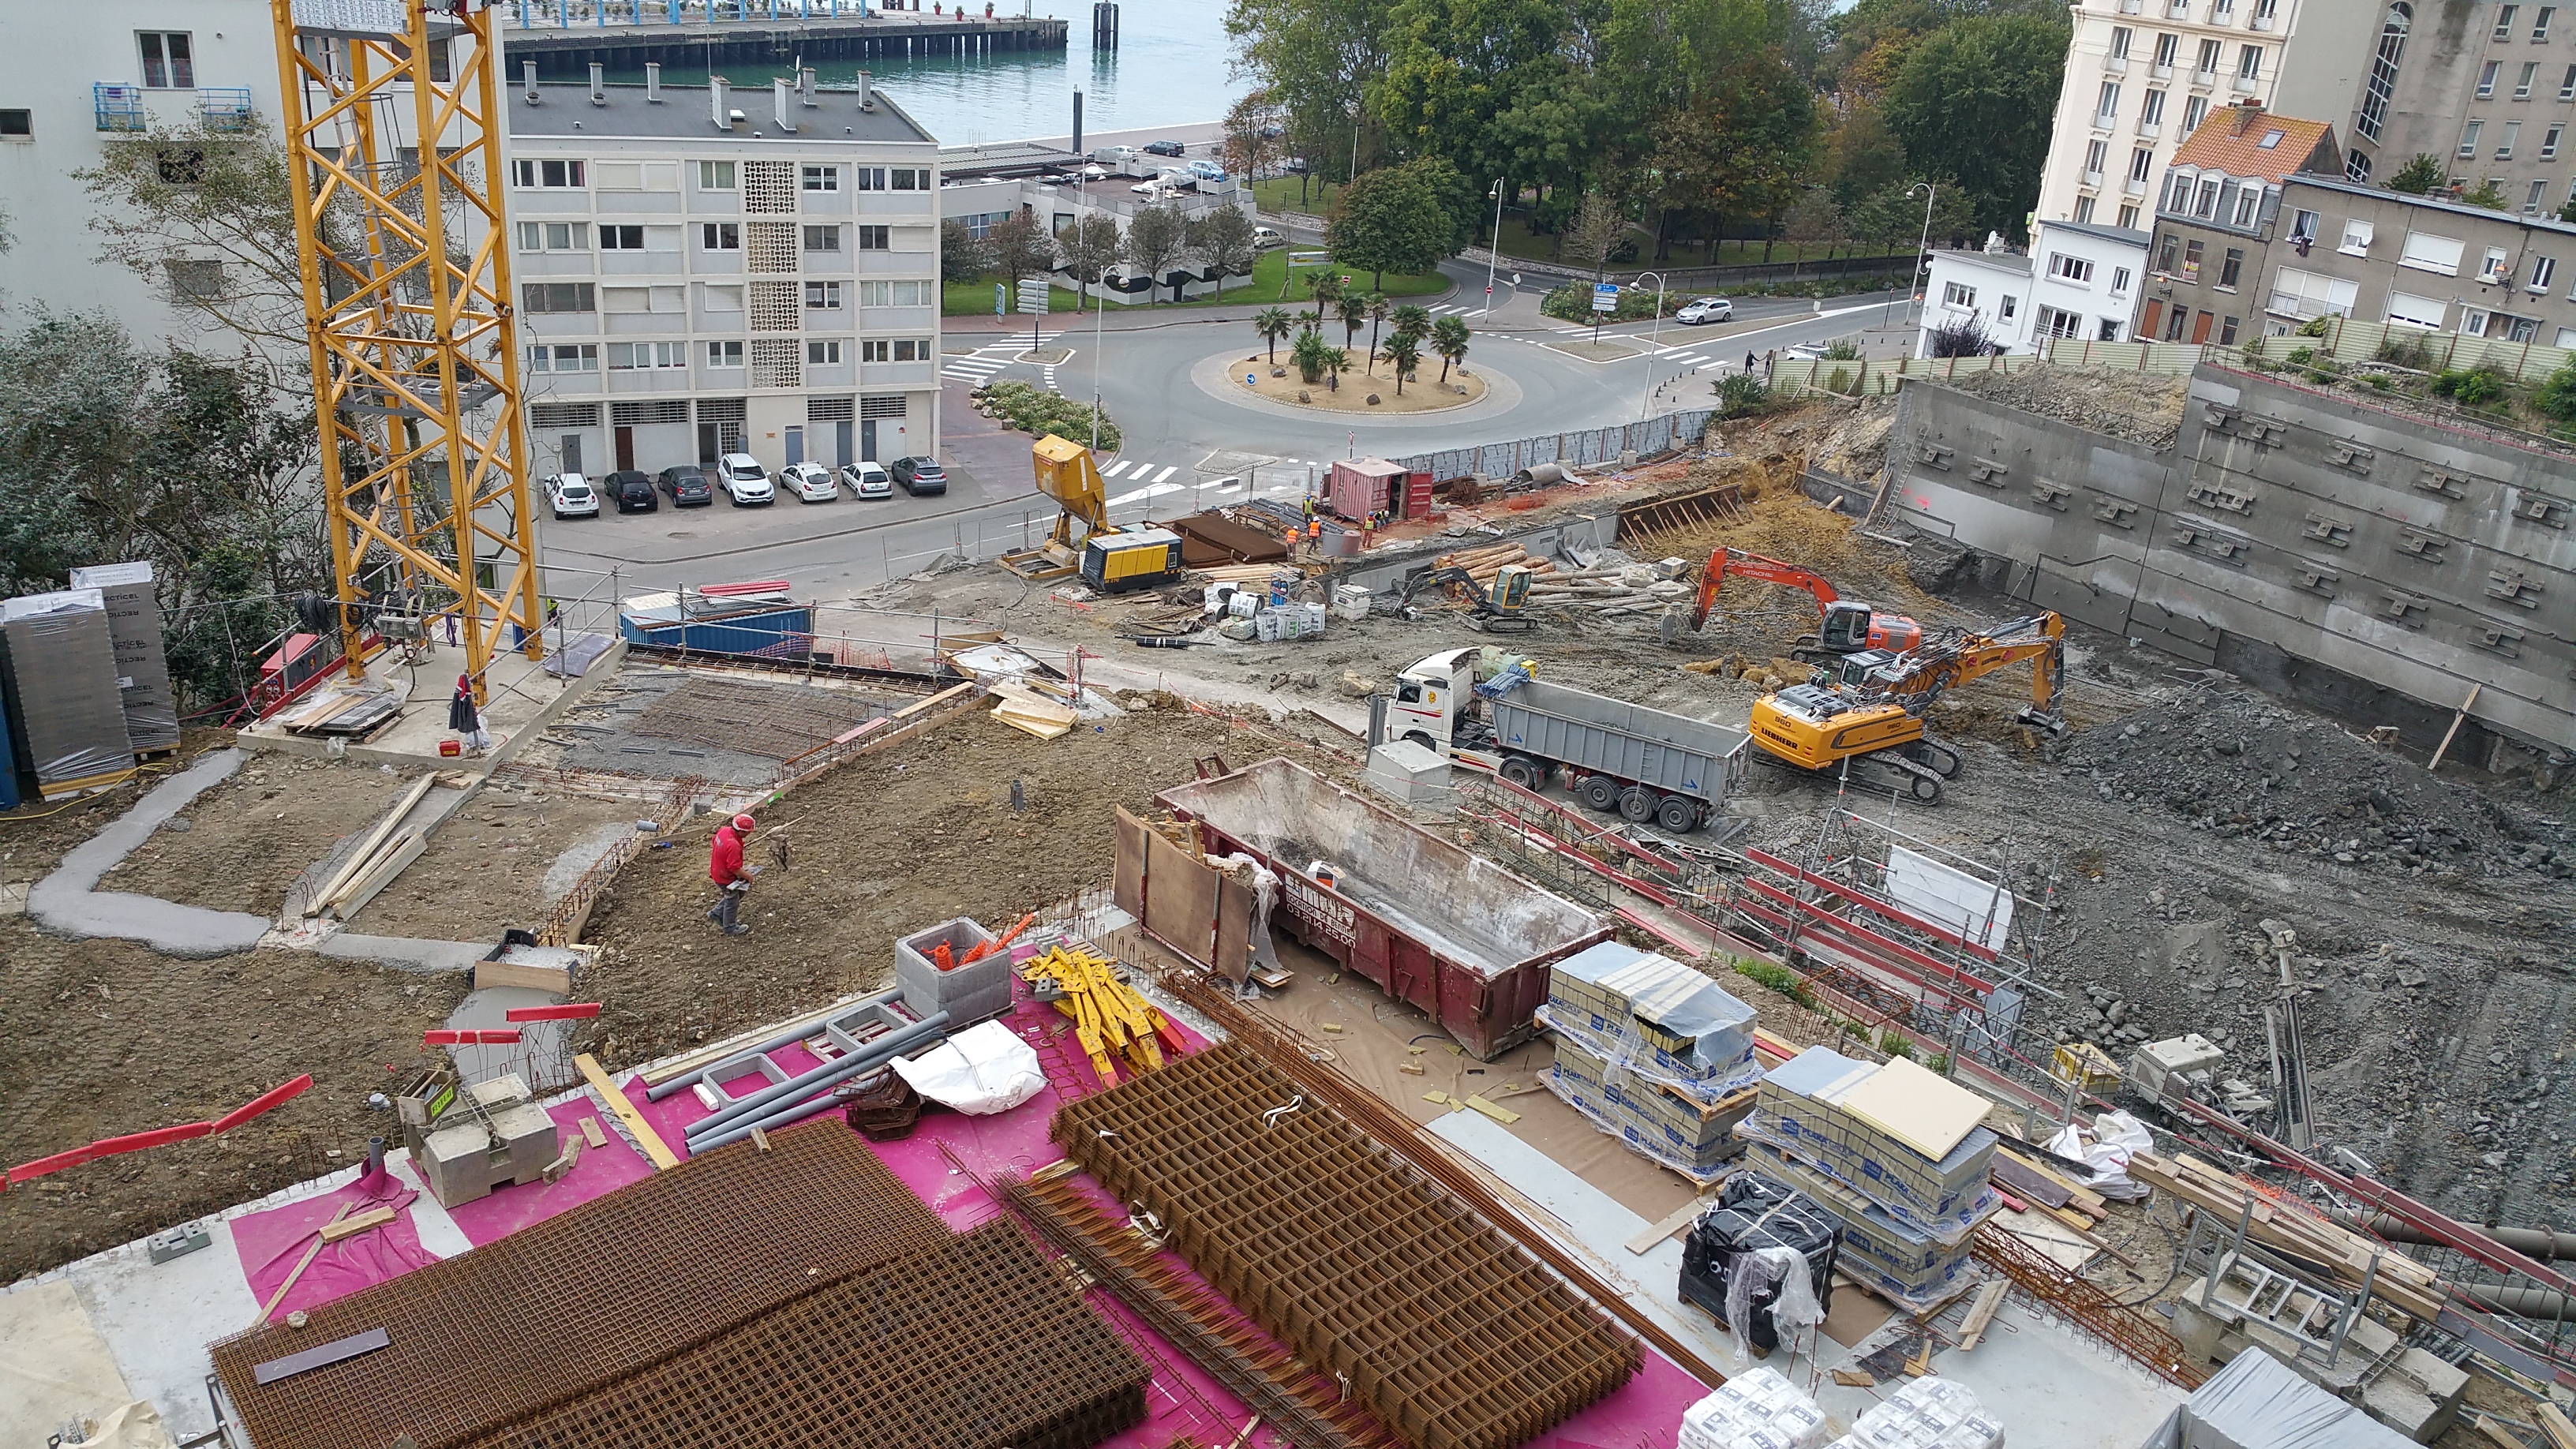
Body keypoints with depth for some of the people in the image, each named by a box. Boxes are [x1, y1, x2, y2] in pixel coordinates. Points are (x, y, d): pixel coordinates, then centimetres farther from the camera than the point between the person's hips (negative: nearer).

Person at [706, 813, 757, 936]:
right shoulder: (734, 845, -38)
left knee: (738, 893, 27)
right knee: (732, 902, 14)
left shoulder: (724, 830, -12)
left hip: (718, 870, 9)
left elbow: (715, 843, 9)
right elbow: (735, 868, -33)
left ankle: (717, 914, 37)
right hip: (726, 878, -9)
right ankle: (730, 928, 33)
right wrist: (748, 876, -15)